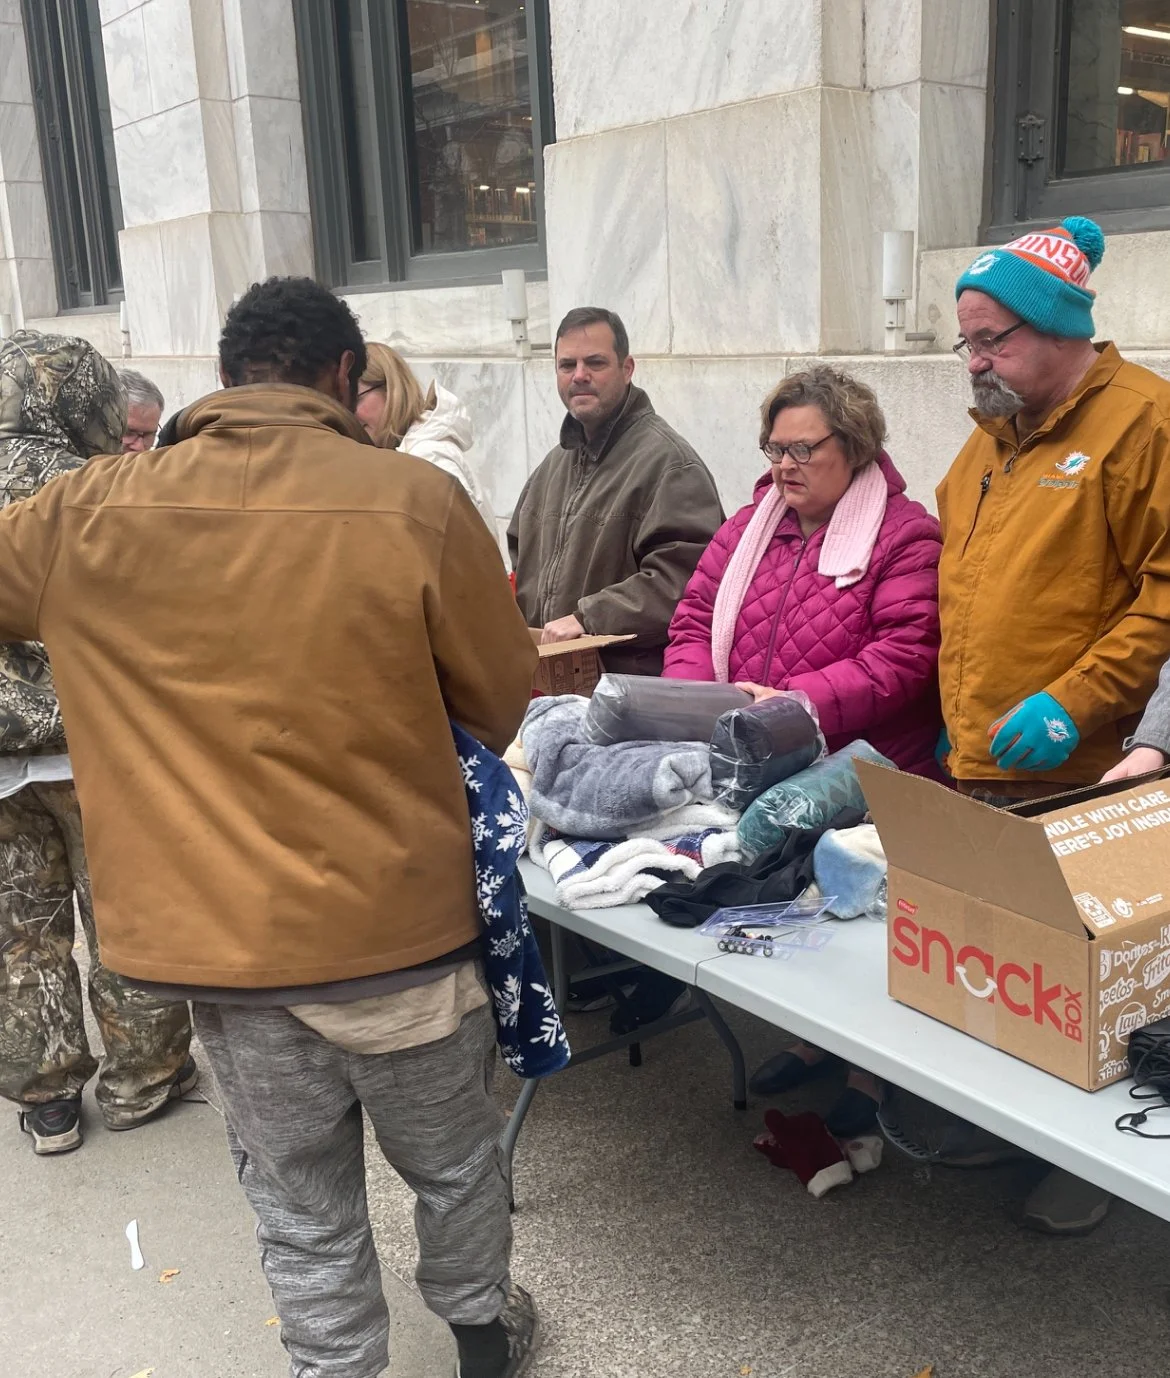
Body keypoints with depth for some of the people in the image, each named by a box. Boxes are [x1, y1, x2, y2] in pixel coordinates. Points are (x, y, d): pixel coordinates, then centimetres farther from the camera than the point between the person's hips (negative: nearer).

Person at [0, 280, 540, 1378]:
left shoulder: (89, 513, -5)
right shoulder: (416, 503, -14)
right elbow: (501, 708, -5)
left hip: (216, 938, 2)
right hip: (395, 926, -1)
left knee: (301, 1208, 20)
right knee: (452, 1161, 24)